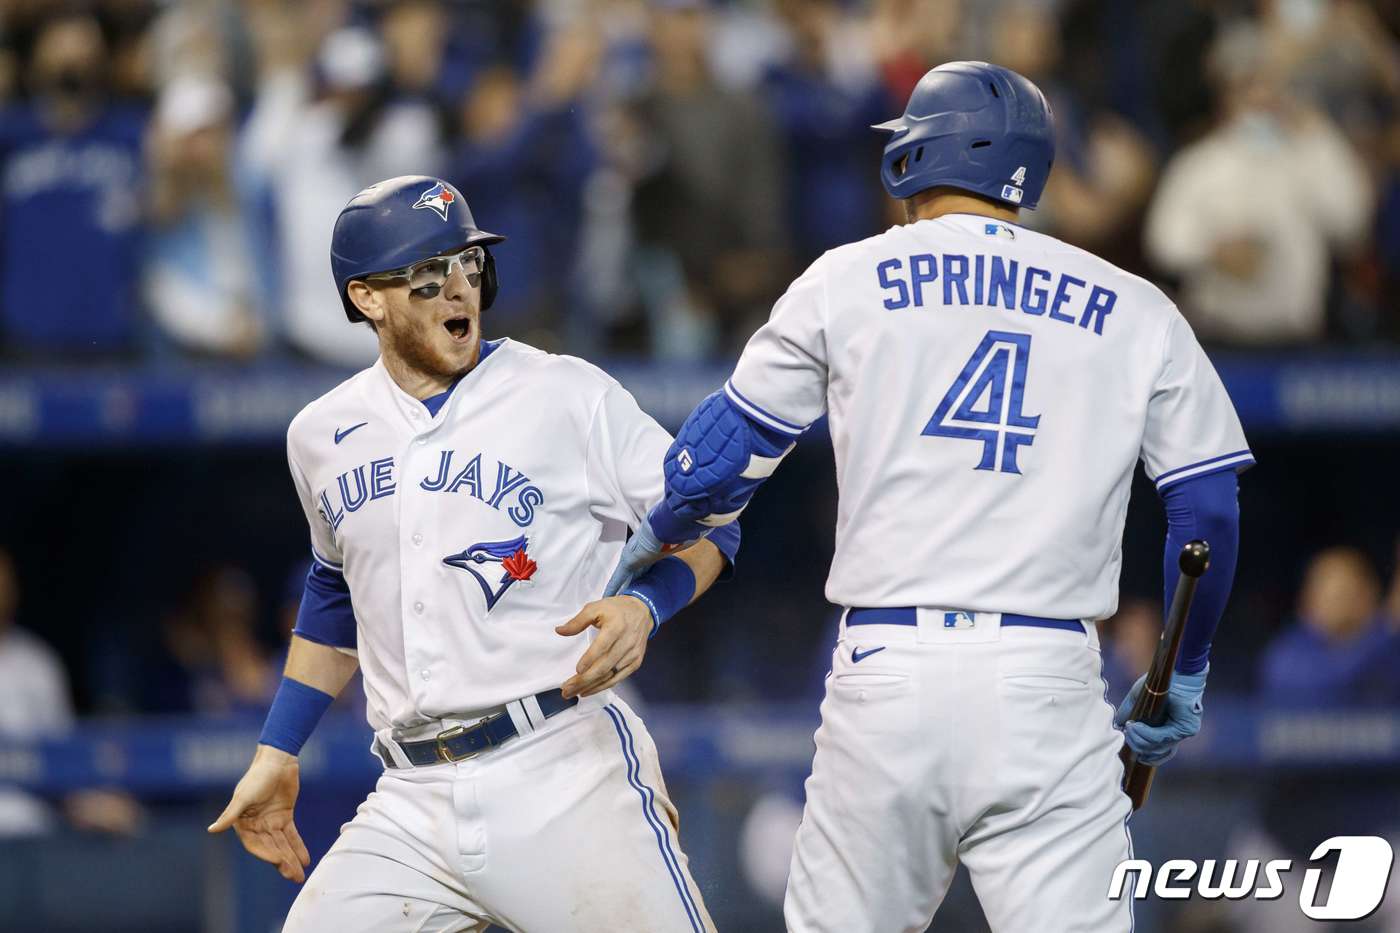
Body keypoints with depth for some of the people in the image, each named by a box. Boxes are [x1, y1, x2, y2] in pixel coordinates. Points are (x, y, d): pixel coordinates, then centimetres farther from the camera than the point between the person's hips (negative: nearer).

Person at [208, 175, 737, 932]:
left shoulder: (568, 396, -1)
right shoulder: (322, 436, 13)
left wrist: (644, 602, -17)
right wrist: (275, 755, 26)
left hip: (566, 777, -4)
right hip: (414, 804, 4)